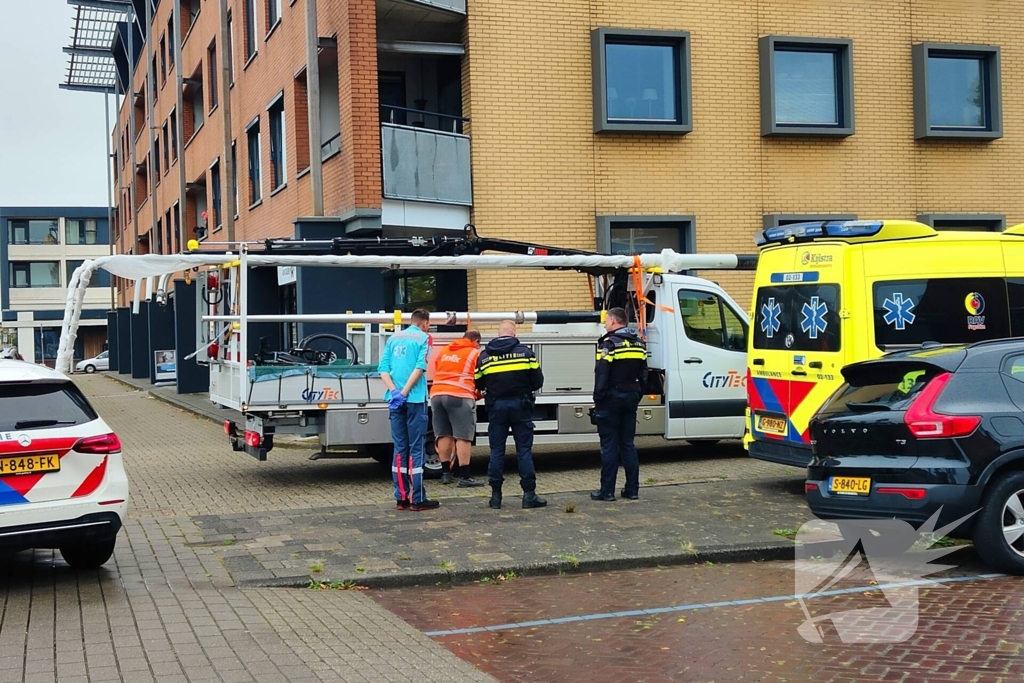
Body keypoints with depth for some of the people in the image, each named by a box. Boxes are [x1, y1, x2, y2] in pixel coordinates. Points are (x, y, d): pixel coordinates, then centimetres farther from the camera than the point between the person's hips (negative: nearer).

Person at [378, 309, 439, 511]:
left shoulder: (393, 338, 14)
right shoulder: (423, 338, -1)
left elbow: (383, 369, 4)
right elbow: (420, 367, -14)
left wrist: (394, 392, -6)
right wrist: (404, 393, -16)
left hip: (395, 399, 5)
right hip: (415, 399, -5)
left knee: (400, 448, 9)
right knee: (416, 448, -2)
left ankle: (401, 497, 11)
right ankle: (417, 499, -1)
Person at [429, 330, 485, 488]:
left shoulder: (444, 351, 21)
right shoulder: (475, 353, 6)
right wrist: (478, 394, 24)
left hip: (437, 394, 6)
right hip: (460, 396, -6)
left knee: (444, 435, 13)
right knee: (463, 436, -4)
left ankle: (446, 473, 19)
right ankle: (464, 477, -5)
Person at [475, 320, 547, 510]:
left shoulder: (484, 356, 1)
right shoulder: (525, 352, -4)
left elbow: (478, 384, 7)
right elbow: (538, 381, -2)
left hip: (496, 406, 1)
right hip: (520, 405, -1)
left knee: (496, 451, 8)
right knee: (524, 450, 3)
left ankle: (496, 495, 8)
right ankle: (529, 494, 3)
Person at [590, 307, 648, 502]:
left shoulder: (609, 343, -13)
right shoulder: (638, 344, 10)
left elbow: (602, 375, -17)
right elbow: (643, 375, 14)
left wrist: (598, 399, -11)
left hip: (611, 399, -7)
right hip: (630, 398, 7)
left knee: (609, 446, -2)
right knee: (628, 444, 11)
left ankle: (607, 491, 0)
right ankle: (632, 489, 12)